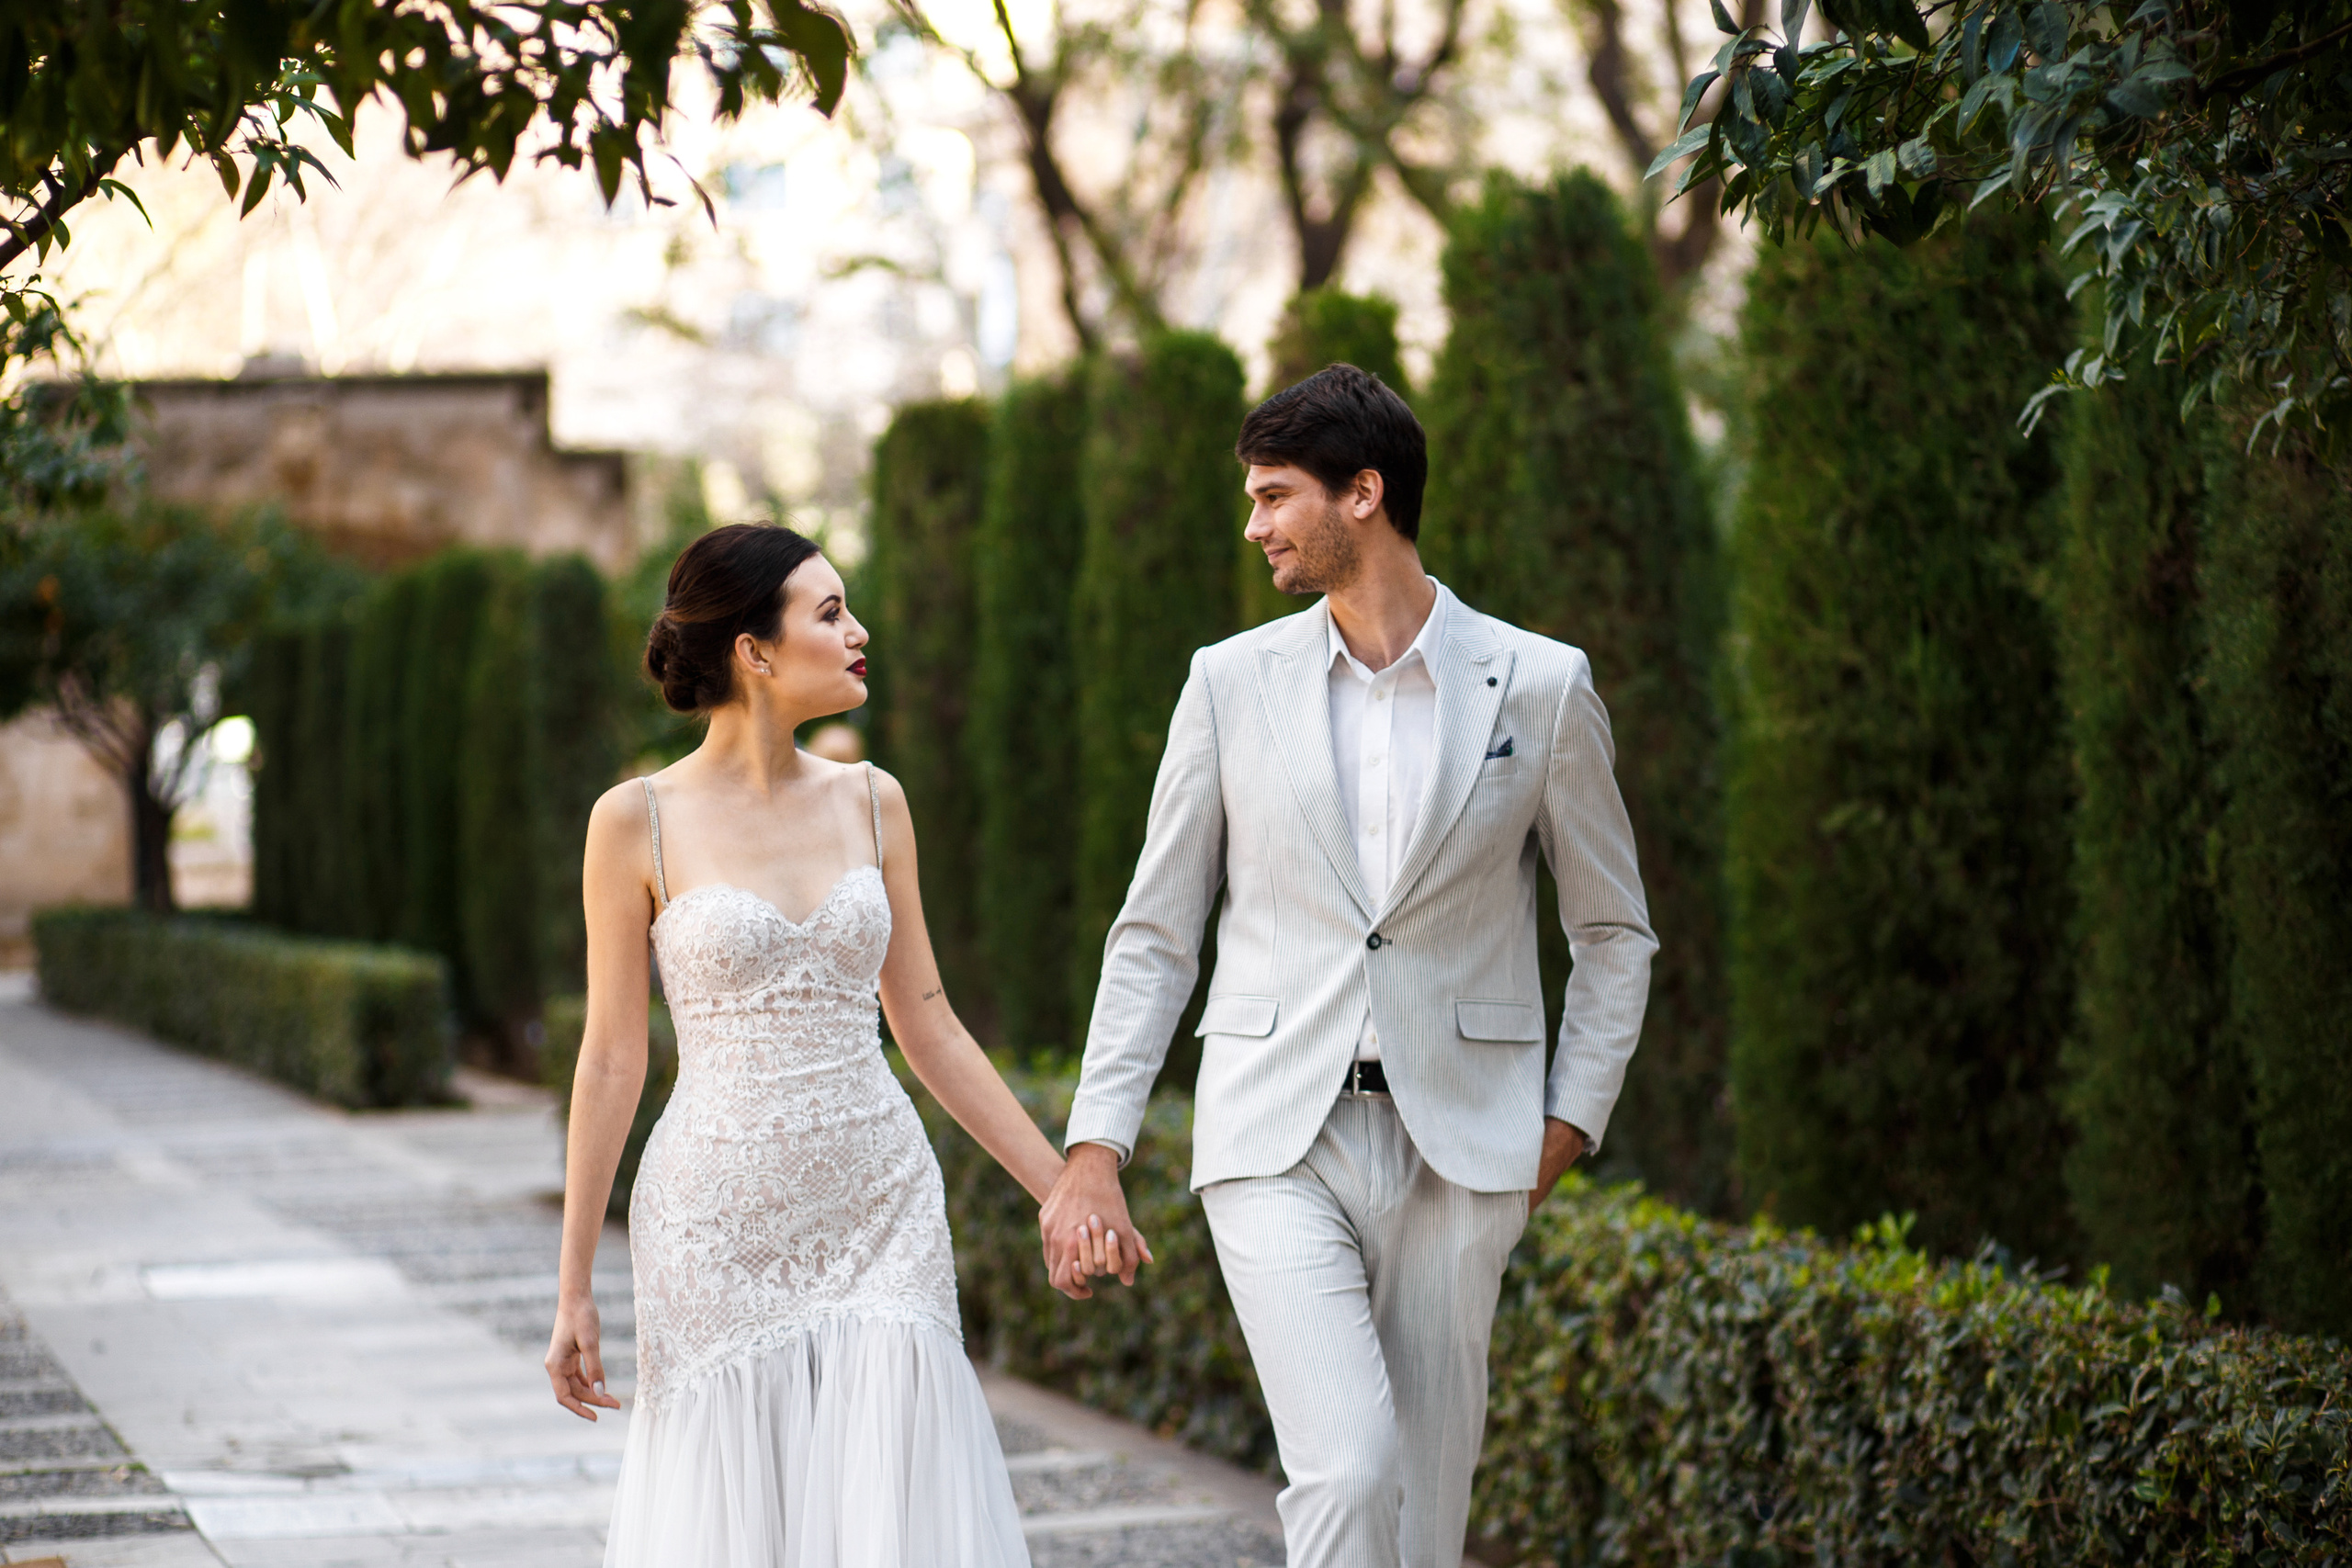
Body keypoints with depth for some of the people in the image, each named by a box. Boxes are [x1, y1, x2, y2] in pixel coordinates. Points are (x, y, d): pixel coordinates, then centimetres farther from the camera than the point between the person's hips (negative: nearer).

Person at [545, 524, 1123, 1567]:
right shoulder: (638, 822, -5)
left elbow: (927, 1027, 11)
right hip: (718, 1232, -3)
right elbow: (613, 1059, -2)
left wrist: (1060, 1187, 8)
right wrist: (572, 1289, -2)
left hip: (882, 1216, 3)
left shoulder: (869, 803, 6)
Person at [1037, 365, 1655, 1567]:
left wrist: (1571, 1121, 2)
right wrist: (1094, 1146, 0)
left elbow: (1613, 930, 12)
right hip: (1278, 1144, 0)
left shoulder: (1542, 686, 2)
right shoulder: (1231, 682, 5)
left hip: (1459, 1150, 0)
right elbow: (1154, 935, 8)